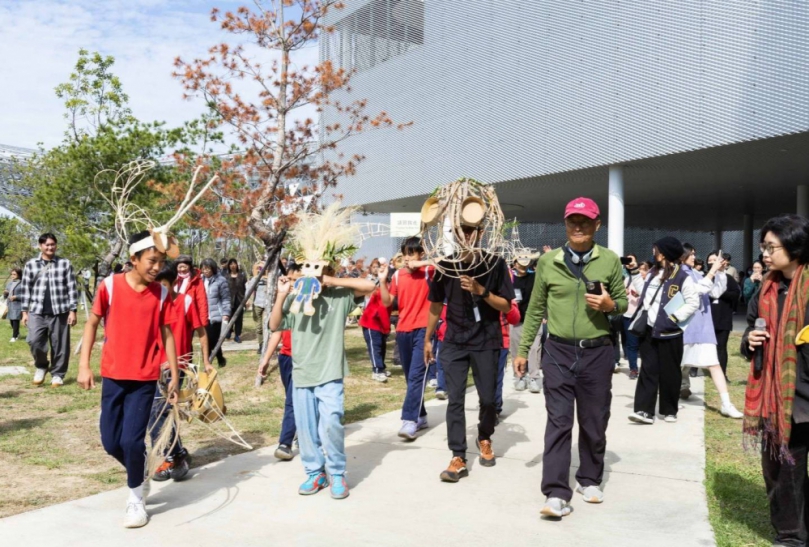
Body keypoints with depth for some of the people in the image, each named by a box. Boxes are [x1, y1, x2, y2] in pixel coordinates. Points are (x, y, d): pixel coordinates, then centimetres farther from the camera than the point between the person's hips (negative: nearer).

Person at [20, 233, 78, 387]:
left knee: (59, 345, 2)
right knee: (34, 341, -12)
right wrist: (24, 311, 7)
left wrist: (72, 310, -4)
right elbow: (26, 289, 11)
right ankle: (41, 366, 14)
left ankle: (57, 374, 16)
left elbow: (72, 288, 2)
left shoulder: (65, 264, 4)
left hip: (60, 312, -1)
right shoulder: (31, 264, 9)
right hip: (37, 312, 1)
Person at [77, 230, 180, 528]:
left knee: (131, 440, -6)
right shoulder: (110, 285, -6)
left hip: (145, 379, -1)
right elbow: (92, 323, 3)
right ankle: (138, 477, 34)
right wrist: (84, 365, -3)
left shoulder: (161, 293, -3)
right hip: (113, 375, 1)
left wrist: (174, 376, 3)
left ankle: (136, 498, 15)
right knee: (111, 441, 6)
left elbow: (167, 335, 4)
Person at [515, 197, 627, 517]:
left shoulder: (610, 260, 1)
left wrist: (609, 304, -15)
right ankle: (557, 493, -2)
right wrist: (523, 350, 6)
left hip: (597, 352, 1)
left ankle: (590, 480, 30)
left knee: (594, 422, 11)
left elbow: (623, 303, 9)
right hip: (558, 351, 0)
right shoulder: (548, 261, 2)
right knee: (558, 421, -3)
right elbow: (536, 308, 7)